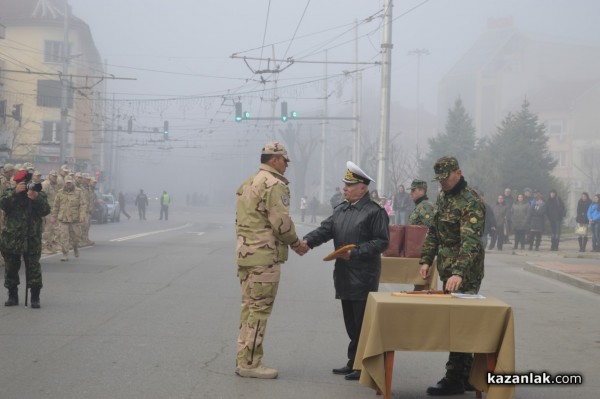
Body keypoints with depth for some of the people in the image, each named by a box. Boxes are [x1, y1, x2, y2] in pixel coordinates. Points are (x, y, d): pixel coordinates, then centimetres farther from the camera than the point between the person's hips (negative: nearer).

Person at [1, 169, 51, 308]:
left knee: (33, 268, -2)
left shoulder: (40, 194, 2)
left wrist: (36, 198, -26)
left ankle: (35, 297, 5)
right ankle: (12, 296, 20)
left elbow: (46, 211, -11)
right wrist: (15, 192, -25)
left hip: (32, 239, -1)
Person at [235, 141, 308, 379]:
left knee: (249, 306, 13)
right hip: (265, 256, -9)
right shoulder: (275, 185, -13)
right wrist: (297, 244, -2)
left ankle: (244, 359, 17)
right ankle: (250, 363, -2)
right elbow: (281, 223, -18)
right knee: (260, 309, -4)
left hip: (245, 252, 9)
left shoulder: (248, 184, 17)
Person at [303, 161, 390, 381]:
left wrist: (355, 252, -20)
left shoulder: (374, 211, -9)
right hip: (344, 274, 8)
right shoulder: (341, 209, 15)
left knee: (362, 322, -5)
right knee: (351, 322, 13)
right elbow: (325, 230, 8)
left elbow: (381, 241, -12)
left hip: (364, 277, -8)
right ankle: (353, 362, 22)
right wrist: (306, 241, -10)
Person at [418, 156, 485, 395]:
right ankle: (467, 375, 21)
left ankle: (455, 378, -2)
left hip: (464, 275, -9)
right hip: (448, 270, 9)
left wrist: (459, 273, -39)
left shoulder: (471, 202, -18)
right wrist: (426, 260, 10)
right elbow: (433, 232, 20)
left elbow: (470, 241, -29)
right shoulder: (443, 197, 12)